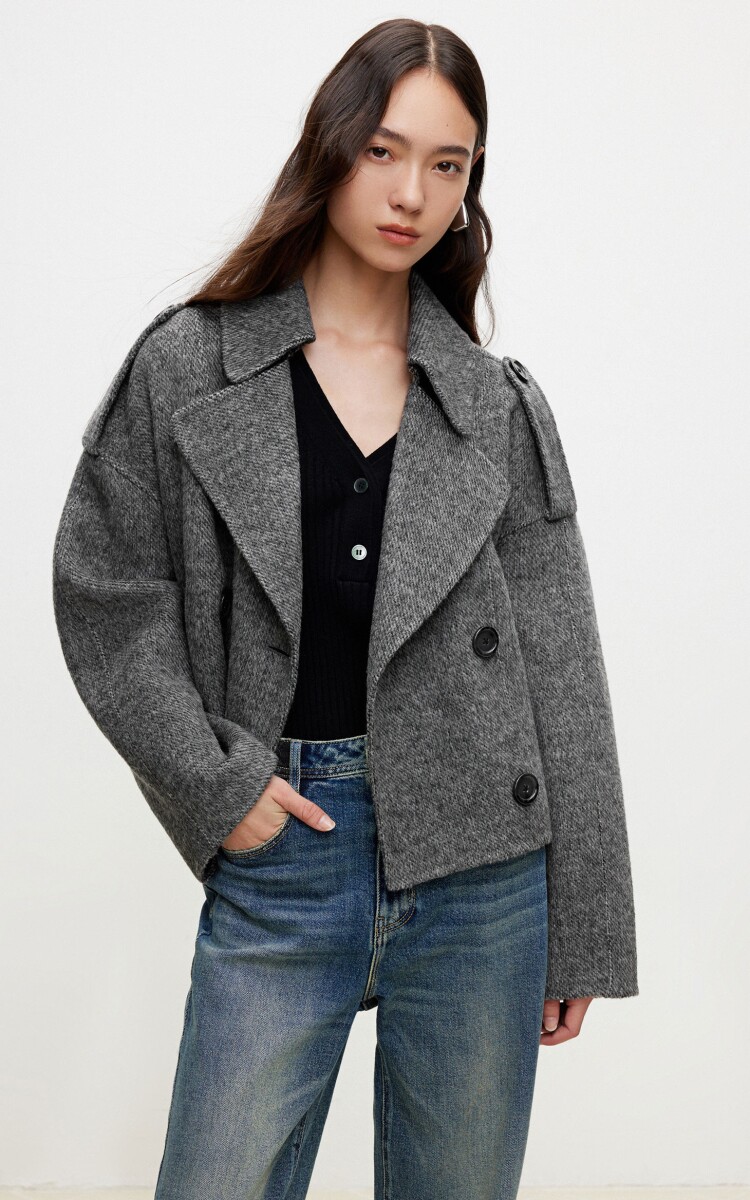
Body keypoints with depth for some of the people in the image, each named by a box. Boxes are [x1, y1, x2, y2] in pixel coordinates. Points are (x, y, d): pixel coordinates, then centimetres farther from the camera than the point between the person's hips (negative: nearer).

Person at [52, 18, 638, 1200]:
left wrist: (583, 930, 4)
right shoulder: (187, 368, 1)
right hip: (281, 853, -1)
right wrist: (211, 782, -7)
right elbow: (104, 588, 3)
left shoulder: (500, 404, 4)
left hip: (480, 863, 2)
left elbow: (562, 673, 4)